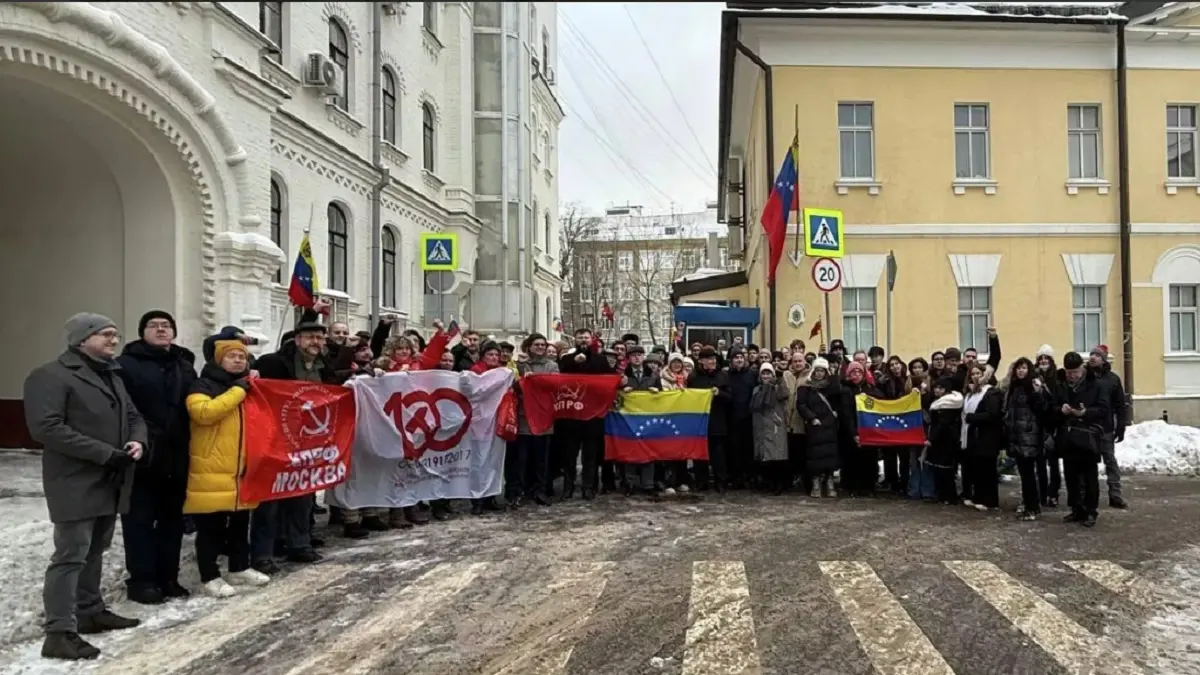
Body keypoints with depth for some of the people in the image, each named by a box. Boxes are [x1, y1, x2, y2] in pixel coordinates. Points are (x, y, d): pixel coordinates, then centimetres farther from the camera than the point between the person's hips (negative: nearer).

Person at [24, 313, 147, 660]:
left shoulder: (111, 376, 18)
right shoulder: (50, 376, -11)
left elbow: (133, 416, 21)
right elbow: (46, 428, -21)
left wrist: (138, 440, -4)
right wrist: (105, 452, -23)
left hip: (110, 482, 9)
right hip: (76, 483, -9)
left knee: (95, 551, 18)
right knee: (71, 555, -8)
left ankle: (90, 611, 30)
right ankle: (60, 632, -3)